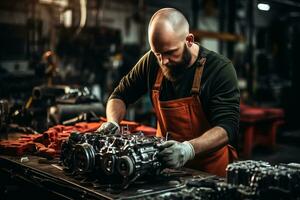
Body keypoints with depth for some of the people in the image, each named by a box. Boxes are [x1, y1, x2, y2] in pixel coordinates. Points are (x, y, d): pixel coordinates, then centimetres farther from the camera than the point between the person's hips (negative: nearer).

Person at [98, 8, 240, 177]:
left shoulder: (220, 69, -15)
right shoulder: (152, 62, -2)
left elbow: (227, 127, -23)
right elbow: (120, 96, 10)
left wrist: (189, 149, -39)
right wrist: (112, 122, -10)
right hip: (164, 163, 2)